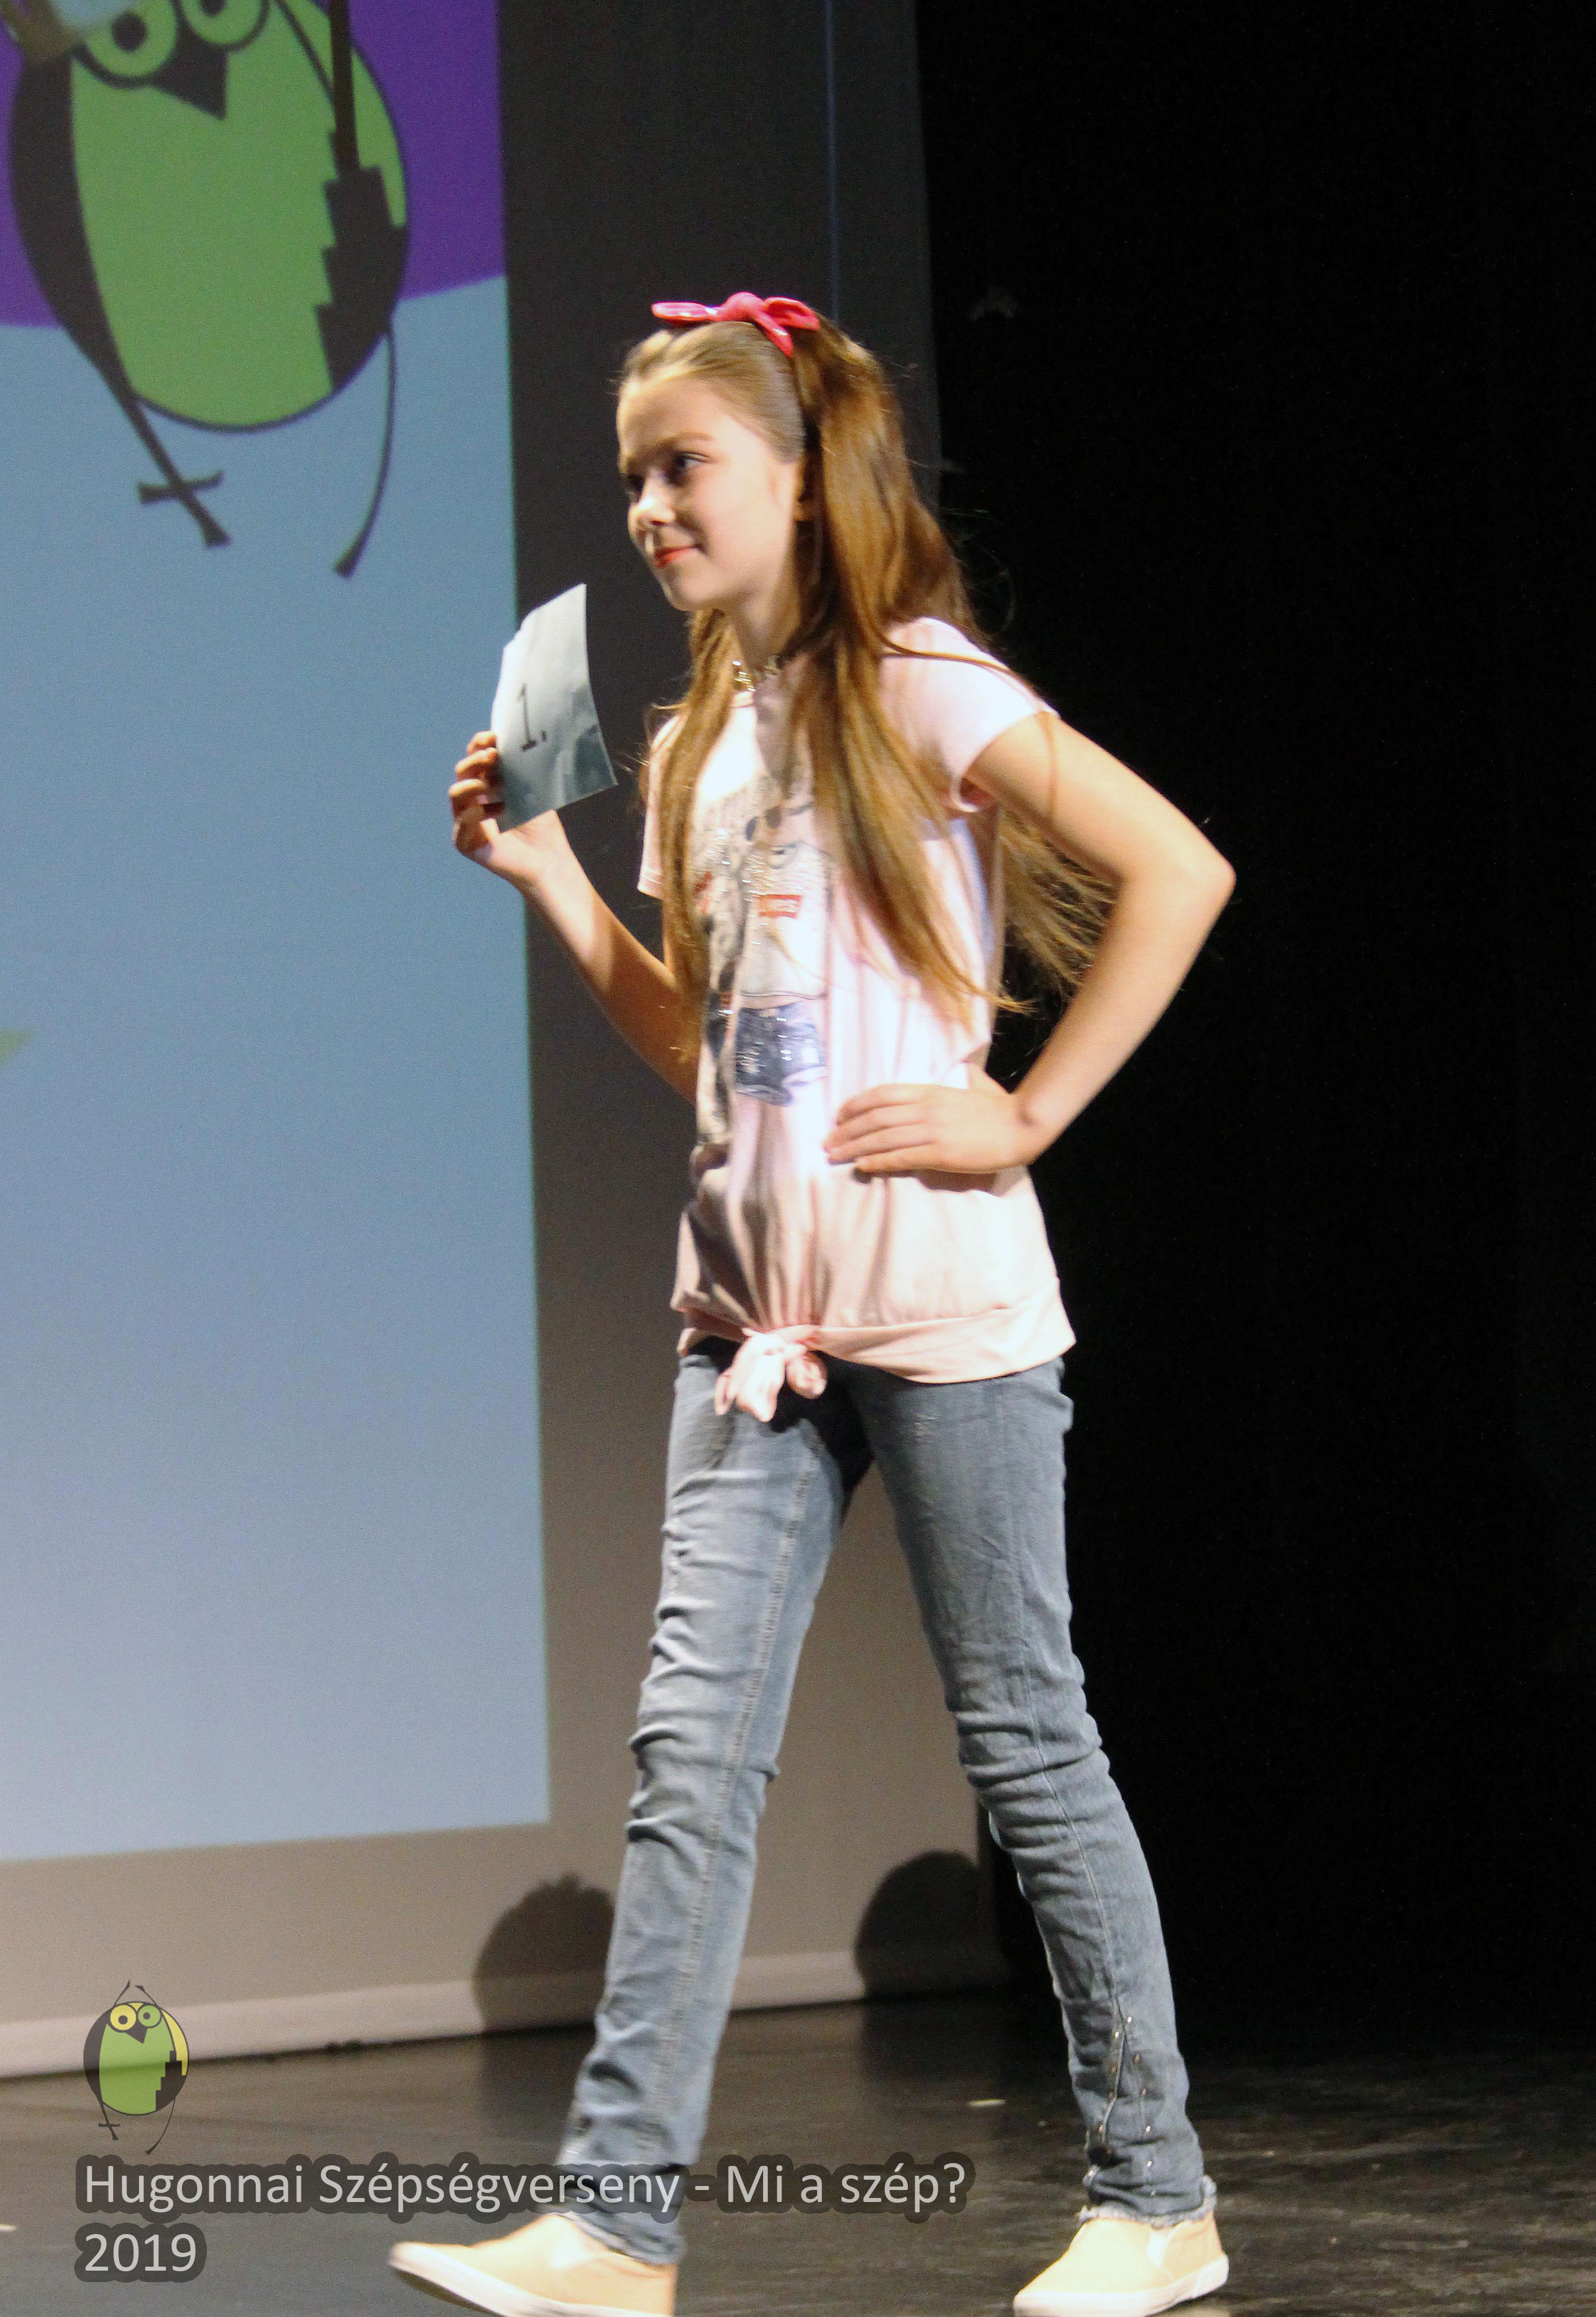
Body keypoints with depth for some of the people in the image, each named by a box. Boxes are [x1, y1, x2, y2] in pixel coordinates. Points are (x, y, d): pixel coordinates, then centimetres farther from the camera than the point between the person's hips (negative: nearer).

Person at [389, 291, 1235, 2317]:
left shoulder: (917, 687, -7)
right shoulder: (699, 745, 16)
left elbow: (1178, 871, -15)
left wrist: (1028, 1116, -15)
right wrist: (543, 875, 12)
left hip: (936, 1295, -7)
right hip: (757, 1308, 7)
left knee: (1023, 1734, 1)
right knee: (691, 1742, -2)